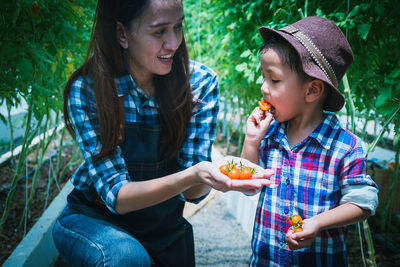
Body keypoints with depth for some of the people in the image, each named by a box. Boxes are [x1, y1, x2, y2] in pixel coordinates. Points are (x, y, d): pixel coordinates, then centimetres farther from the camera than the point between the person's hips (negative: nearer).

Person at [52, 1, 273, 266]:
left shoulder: (201, 82, -15)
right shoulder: (86, 90, -22)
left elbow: (192, 192, -16)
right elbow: (117, 196, -25)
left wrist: (212, 175, -40)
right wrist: (193, 174, -42)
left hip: (165, 225, 3)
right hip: (94, 220, -3)